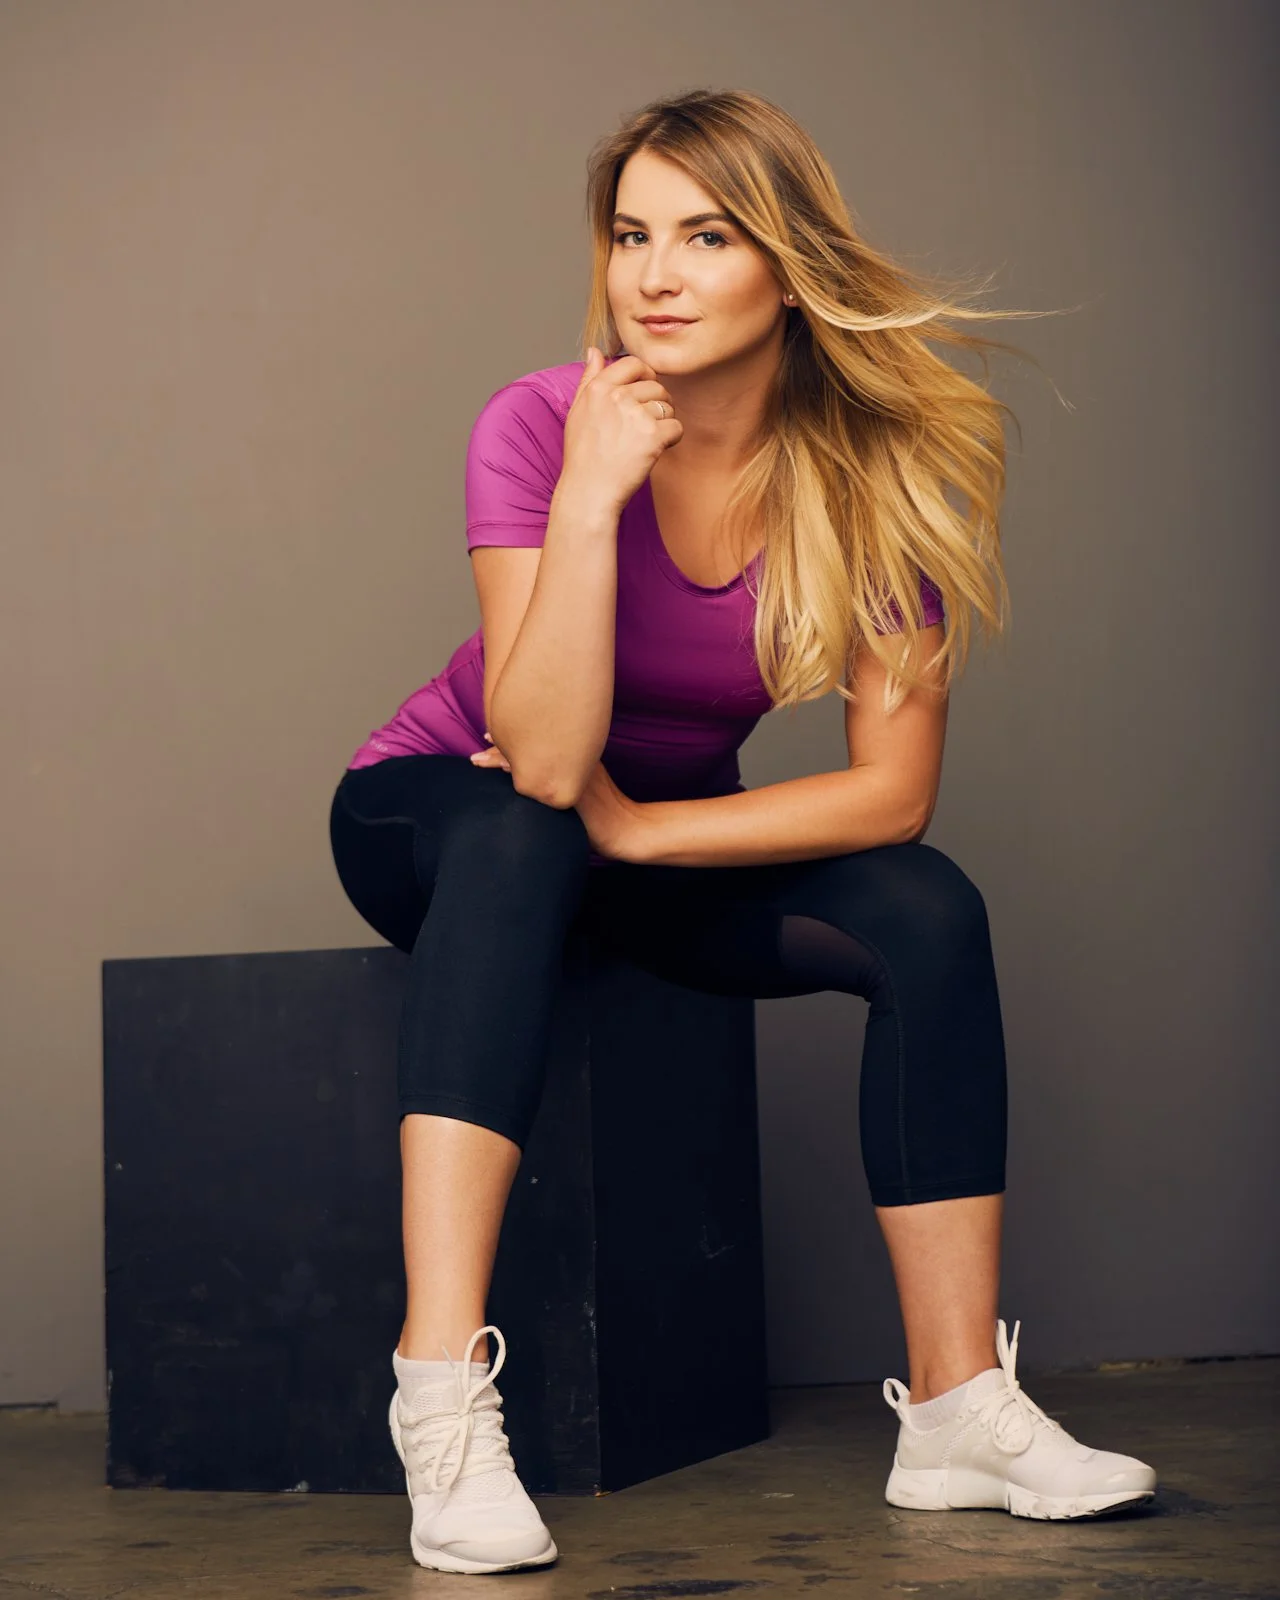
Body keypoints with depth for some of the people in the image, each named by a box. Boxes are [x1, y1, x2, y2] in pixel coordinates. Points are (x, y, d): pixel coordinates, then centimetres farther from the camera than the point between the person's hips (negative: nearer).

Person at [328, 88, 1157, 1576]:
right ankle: (442, 1393, -44)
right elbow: (543, 760, -32)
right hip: (438, 820, -2)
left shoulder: (875, 472, -16)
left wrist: (633, 827, -25)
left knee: (928, 915, -23)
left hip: (680, 841, 3)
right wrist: (592, 494, -38)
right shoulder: (540, 424, -23)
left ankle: (957, 1403, -17)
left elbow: (895, 788, -19)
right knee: (515, 836, -37)